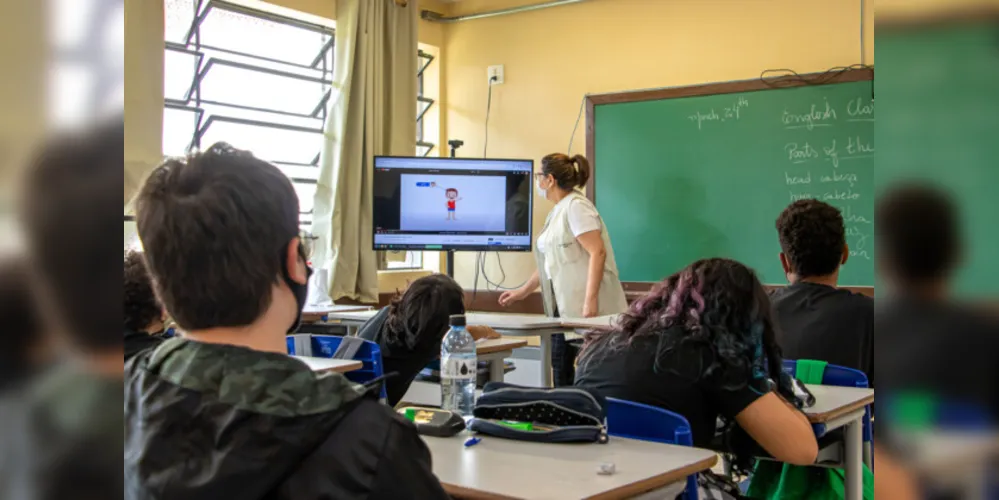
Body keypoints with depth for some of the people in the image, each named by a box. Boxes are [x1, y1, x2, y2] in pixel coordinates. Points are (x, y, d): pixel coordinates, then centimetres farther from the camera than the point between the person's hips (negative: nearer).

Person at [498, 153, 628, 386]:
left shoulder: (576, 206, -11)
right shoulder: (557, 211, 17)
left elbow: (597, 253, -20)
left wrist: (590, 301, -26)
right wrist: (522, 292, 31)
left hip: (586, 307, -10)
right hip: (566, 305, 10)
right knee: (560, 362, 10)